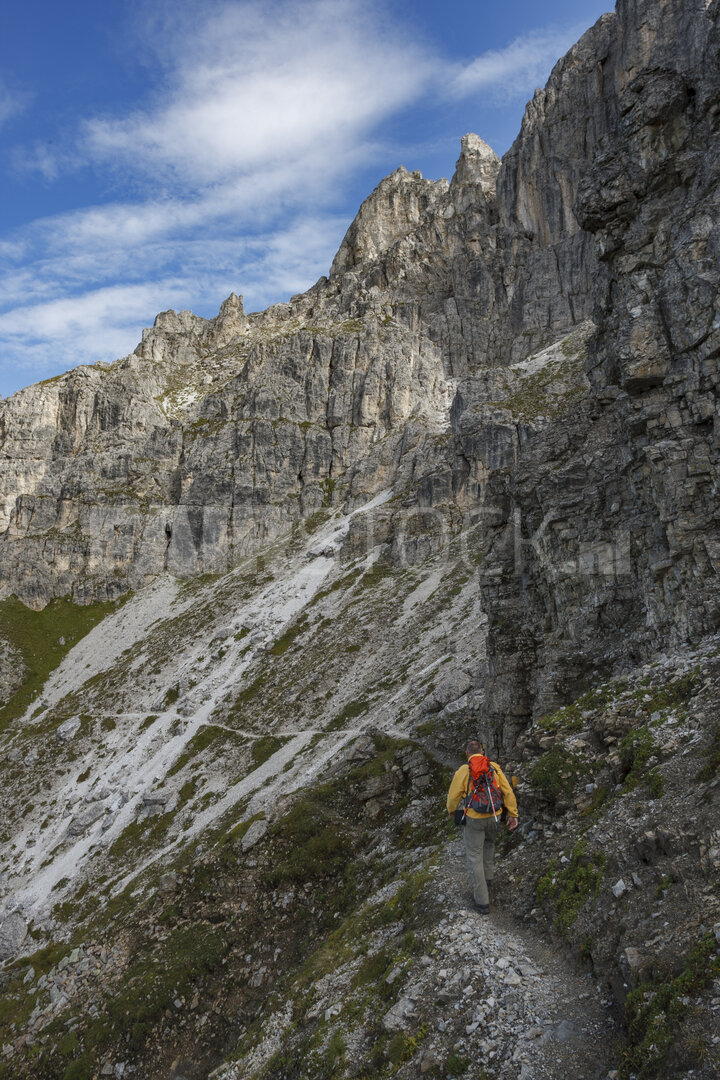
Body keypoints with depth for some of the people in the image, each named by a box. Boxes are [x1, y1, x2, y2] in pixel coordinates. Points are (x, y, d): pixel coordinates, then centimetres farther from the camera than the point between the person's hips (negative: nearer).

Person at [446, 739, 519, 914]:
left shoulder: (463, 771, -12)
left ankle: (482, 901, 10)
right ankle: (488, 875, 48)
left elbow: (453, 796, -6)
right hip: (494, 816, 4)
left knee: (474, 857, 8)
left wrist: (451, 811, 14)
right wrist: (513, 814, 3)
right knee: (489, 843, 34)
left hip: (474, 819, -4)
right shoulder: (494, 767, -3)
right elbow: (508, 792, -4)